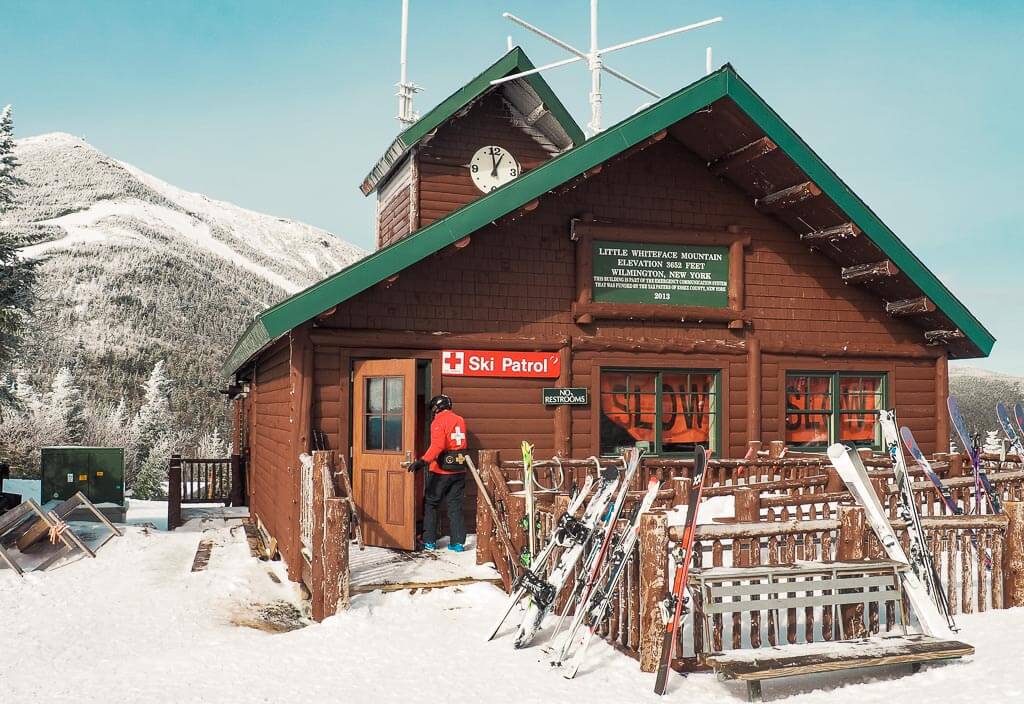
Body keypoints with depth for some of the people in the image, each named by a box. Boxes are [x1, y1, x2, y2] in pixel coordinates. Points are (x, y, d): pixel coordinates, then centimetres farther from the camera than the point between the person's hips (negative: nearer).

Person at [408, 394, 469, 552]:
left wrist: (423, 461, -31)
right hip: (459, 470, 6)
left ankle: (429, 541, 7)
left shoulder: (439, 421, -9)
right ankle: (458, 542, 7)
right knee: (455, 506, 10)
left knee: (430, 503, 8)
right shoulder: (460, 420, 13)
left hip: (441, 471, -6)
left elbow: (437, 445, -24)